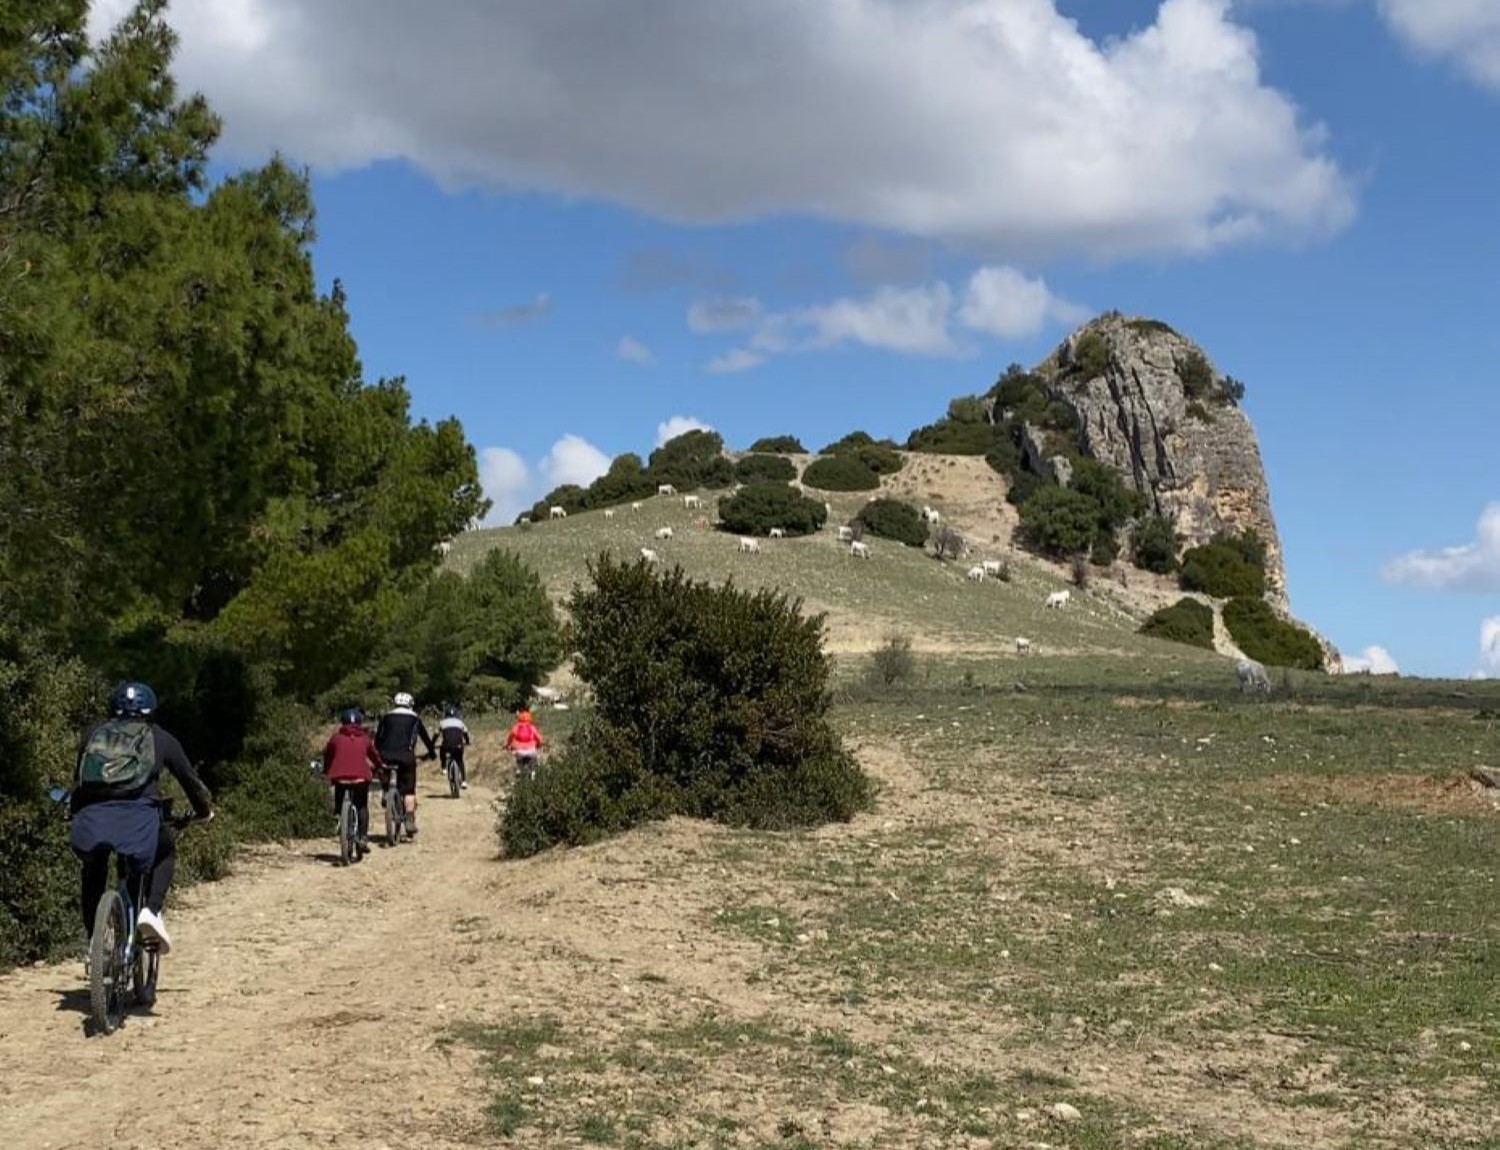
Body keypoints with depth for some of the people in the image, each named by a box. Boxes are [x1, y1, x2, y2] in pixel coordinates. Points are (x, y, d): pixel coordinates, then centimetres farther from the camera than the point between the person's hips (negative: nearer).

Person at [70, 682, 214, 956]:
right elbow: (190, 779, 29)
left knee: (93, 870, 32)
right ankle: (152, 910, 6)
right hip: (139, 818, -2)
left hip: (91, 820, 2)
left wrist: (74, 811, 48)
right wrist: (205, 810, 46)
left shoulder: (94, 734, 27)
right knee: (166, 851, 29)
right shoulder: (160, 739, 22)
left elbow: (78, 781, 32)